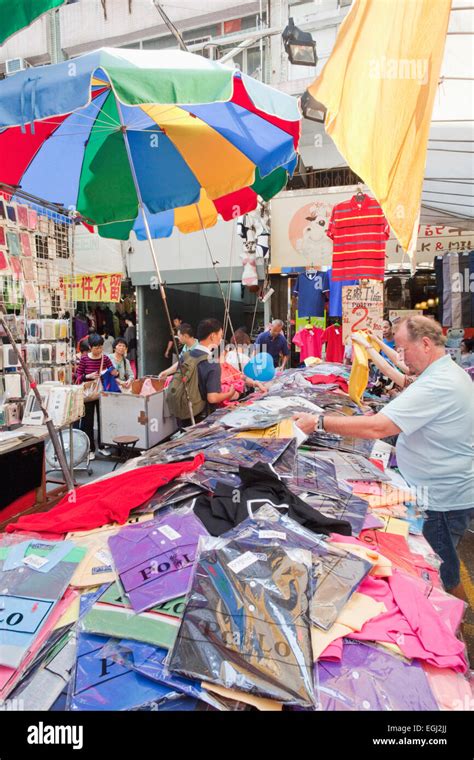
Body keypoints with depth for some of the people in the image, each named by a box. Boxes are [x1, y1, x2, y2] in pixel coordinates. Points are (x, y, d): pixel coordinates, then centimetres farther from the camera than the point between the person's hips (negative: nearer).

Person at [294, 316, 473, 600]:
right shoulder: (451, 372, 6)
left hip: (443, 501, -10)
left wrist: (319, 422, -31)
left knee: (441, 576, 8)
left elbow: (376, 428, -35)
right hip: (447, 490, 10)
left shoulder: (437, 385, -29)